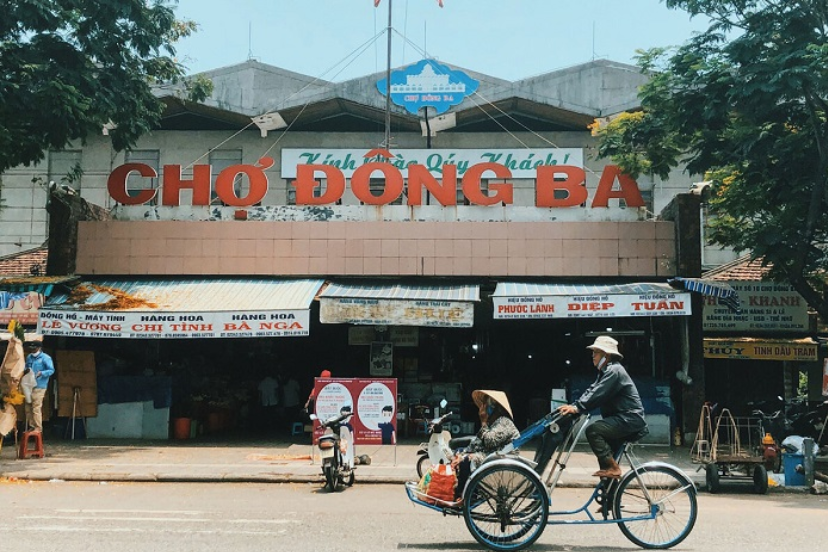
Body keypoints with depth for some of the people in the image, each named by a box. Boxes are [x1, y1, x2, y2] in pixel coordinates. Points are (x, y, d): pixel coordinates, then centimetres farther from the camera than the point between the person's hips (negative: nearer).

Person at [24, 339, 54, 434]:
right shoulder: (29, 357, 14)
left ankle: (38, 427, -3)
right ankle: (31, 426, 19)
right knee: (28, 407, 10)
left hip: (39, 387, -7)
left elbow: (51, 370, -11)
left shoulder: (45, 358, -6)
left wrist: (41, 373, -26)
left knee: (36, 408, -9)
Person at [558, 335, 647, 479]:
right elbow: (591, 390, 8)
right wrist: (573, 406, -6)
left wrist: (577, 408, -29)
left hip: (630, 418, -11)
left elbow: (598, 394, -26)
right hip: (622, 418, 11)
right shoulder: (605, 371, 18)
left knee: (593, 430, -23)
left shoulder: (614, 370, -15)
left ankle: (613, 468, -16)